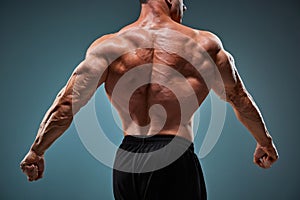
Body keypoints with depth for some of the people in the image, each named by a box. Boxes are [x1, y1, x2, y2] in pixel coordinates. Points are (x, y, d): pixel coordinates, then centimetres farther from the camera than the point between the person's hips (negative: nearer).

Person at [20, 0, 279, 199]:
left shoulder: (108, 46, 5)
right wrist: (265, 142, 31)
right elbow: (240, 99, 17)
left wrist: (36, 152, 12)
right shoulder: (205, 44, 4)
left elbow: (67, 103, 0)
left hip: (126, 162, 3)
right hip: (174, 160, -3)